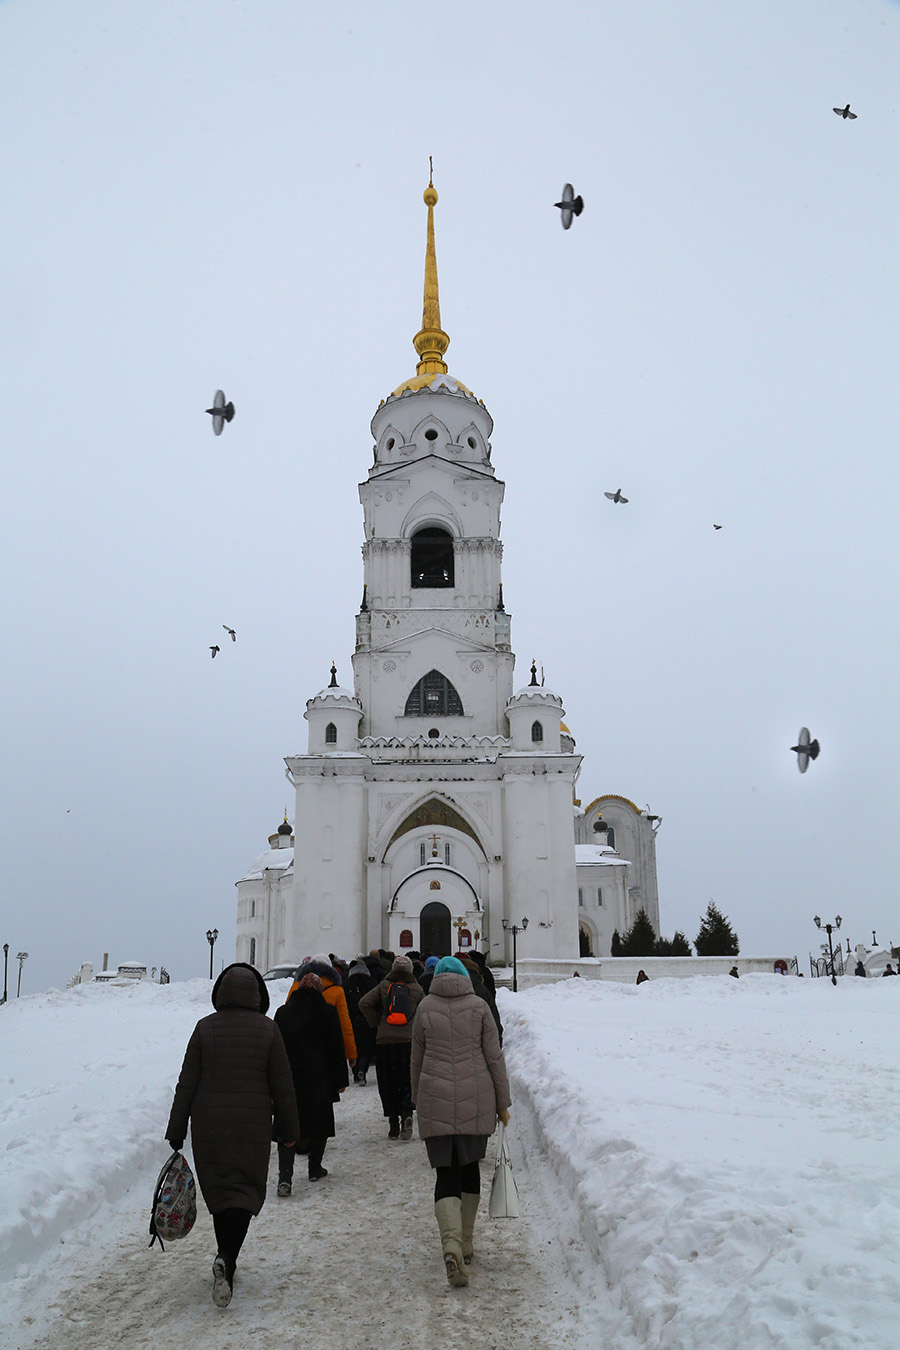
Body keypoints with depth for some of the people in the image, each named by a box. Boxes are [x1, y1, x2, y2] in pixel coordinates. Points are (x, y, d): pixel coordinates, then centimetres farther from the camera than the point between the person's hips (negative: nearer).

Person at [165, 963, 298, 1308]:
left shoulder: (205, 1028, -3)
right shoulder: (267, 1030, -5)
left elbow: (186, 1084, -1)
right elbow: (283, 1086, -1)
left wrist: (176, 1132, 6)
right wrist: (288, 1129, 10)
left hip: (209, 1127, 2)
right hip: (252, 1128, -2)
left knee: (218, 1190, 15)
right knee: (245, 1190, 4)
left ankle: (226, 1259, 27)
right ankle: (227, 1257, -16)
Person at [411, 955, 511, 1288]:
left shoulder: (425, 1008, 3)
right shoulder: (479, 1006, 1)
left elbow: (416, 1062, 10)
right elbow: (494, 1057, 0)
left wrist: (418, 1101, 22)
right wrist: (503, 1102, 7)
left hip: (436, 1103, 0)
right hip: (476, 1101, 1)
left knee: (446, 1174, 1)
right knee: (470, 1167, 18)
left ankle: (451, 1245, -19)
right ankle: (466, 1242, 28)